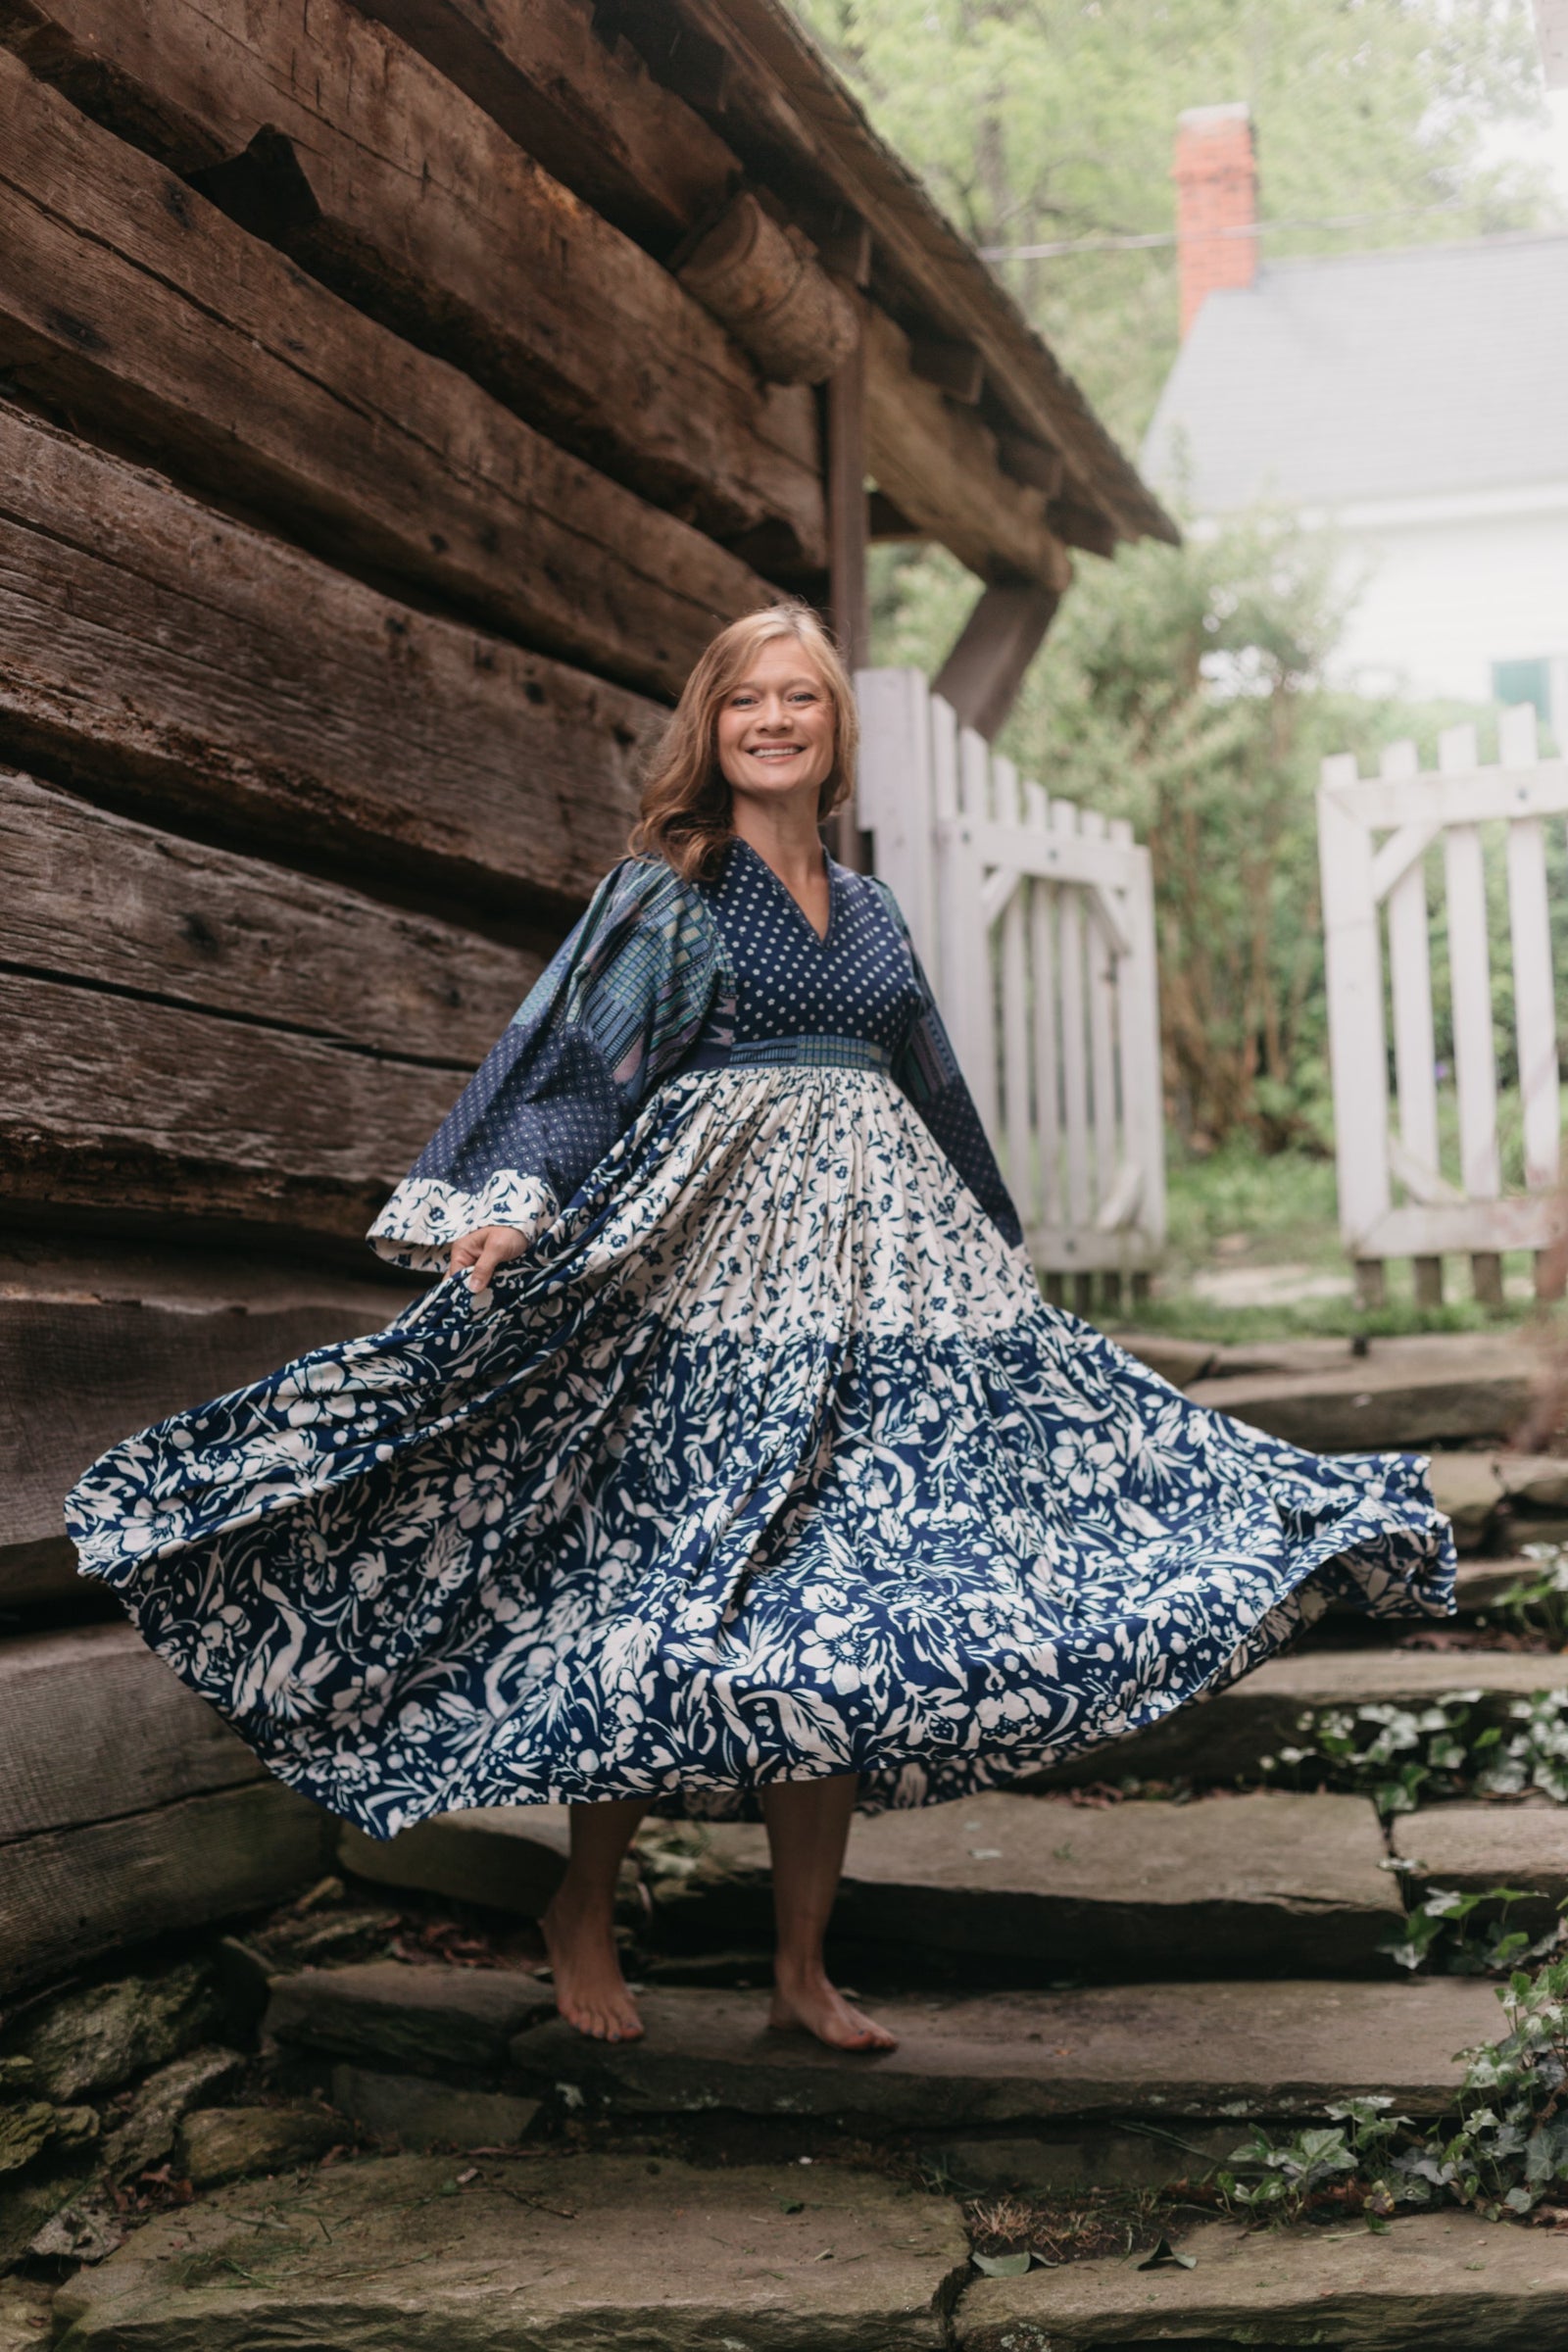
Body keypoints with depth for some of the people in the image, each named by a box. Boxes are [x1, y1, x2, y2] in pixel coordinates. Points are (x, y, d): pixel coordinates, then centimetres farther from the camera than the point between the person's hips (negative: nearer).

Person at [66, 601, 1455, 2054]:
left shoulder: (868, 910, 18)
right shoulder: (668, 892, 1)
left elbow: (936, 1099, 26)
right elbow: (581, 1058, -11)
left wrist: (999, 1253, 31)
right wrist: (511, 1208, -25)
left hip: (875, 1269, 6)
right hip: (710, 1276, -5)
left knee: (838, 1629, 3)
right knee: (671, 1601, -5)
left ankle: (803, 1970, 12)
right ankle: (582, 1918, 15)